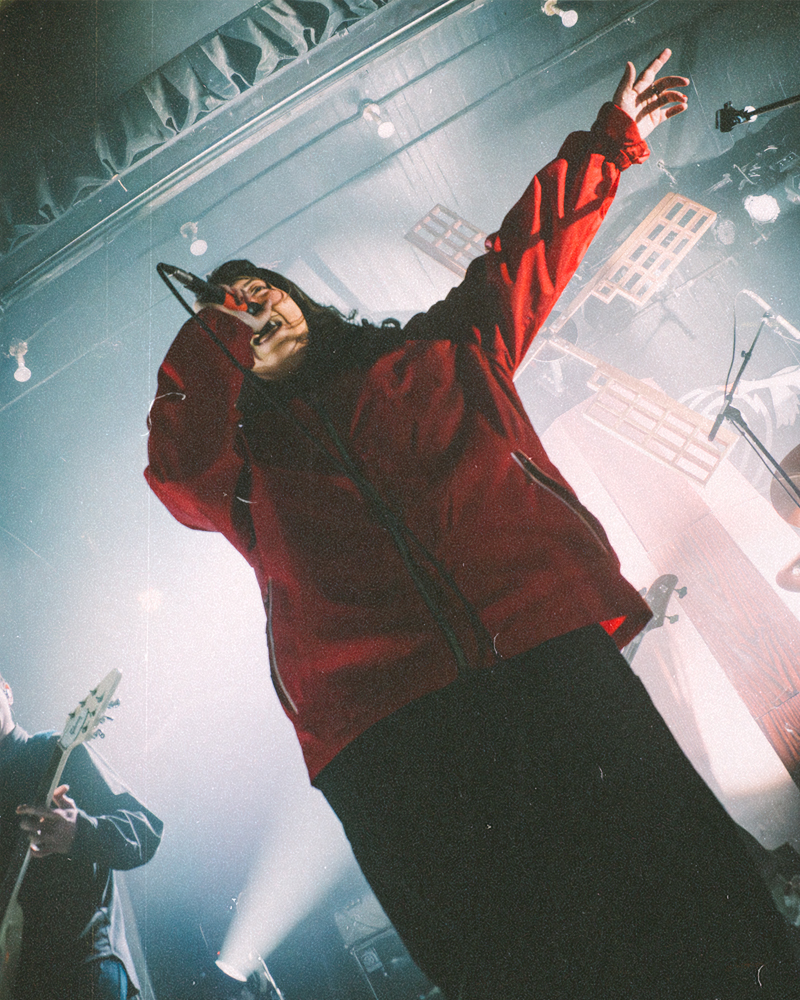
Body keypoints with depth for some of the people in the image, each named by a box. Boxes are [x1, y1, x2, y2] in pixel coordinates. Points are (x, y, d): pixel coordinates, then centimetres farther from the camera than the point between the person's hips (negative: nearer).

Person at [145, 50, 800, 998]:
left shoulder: (428, 352, 25)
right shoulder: (242, 453, 20)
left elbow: (527, 255, 31)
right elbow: (178, 467, -1)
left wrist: (608, 140, 35)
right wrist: (215, 339, 10)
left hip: (549, 653, 2)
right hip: (383, 734, -1)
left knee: (691, 903, -6)